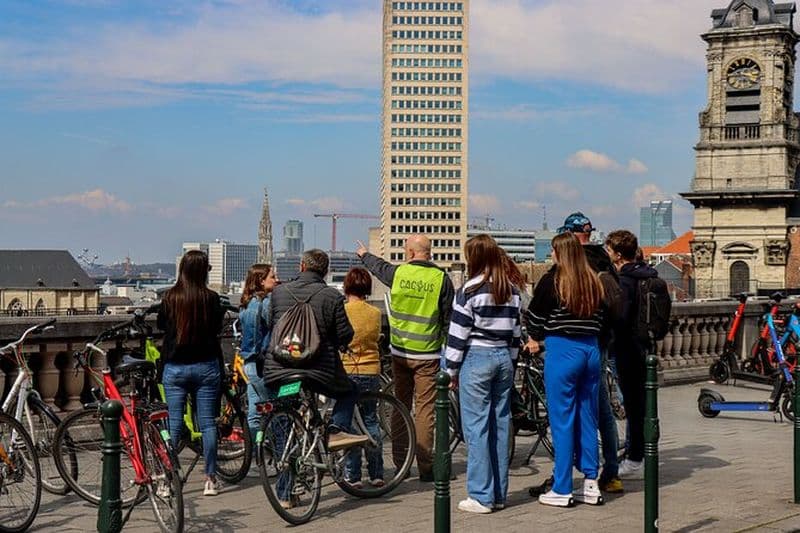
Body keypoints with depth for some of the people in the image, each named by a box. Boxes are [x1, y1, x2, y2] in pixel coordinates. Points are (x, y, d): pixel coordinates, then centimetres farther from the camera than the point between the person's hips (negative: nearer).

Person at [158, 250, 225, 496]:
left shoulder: (171, 298, -6)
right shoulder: (211, 298, -8)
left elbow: (161, 324, 8)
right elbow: (218, 327, 4)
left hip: (175, 367, 0)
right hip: (206, 366, 0)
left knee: (174, 424, 5)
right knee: (208, 423, 6)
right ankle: (211, 479, 9)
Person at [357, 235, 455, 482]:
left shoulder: (397, 273, -2)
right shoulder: (441, 279, -8)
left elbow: (378, 267, 21)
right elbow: (449, 319, -4)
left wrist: (364, 255, 43)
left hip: (400, 352, 3)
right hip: (427, 355, -3)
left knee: (401, 406, 13)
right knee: (425, 409, 0)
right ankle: (425, 466, 0)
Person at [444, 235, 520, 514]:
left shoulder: (470, 290, -10)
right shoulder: (512, 291, 9)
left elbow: (458, 334, -9)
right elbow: (516, 333, 13)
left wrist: (452, 370, -1)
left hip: (476, 359, -6)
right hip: (504, 358, 6)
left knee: (476, 427, -2)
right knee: (500, 425, 10)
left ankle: (481, 496, -1)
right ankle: (499, 493, 16)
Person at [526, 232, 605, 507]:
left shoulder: (553, 280, -8)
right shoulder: (594, 282, 6)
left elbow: (534, 315, 0)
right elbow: (600, 318, 10)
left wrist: (536, 339, 20)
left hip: (562, 351, -5)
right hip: (591, 350, 6)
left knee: (562, 420, 0)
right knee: (588, 418, 12)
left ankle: (562, 490, 4)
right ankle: (591, 484, 18)